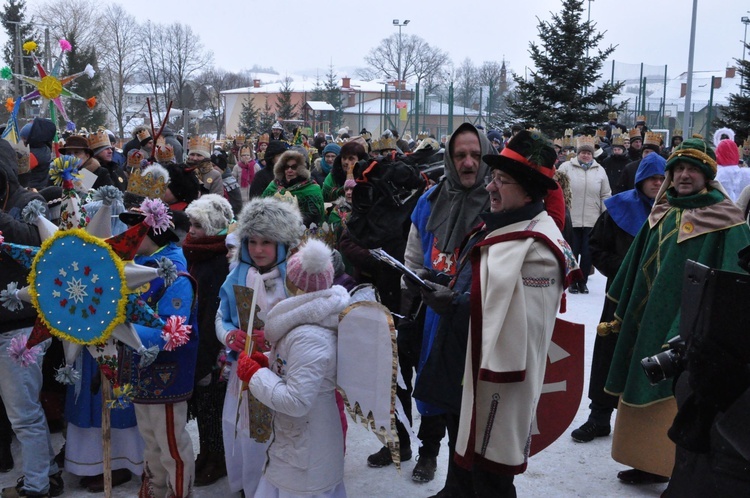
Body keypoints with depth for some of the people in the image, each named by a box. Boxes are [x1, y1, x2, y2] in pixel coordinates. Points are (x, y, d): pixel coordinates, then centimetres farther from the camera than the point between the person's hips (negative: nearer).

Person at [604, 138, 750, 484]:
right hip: (650, 321, 7)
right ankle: (652, 463, 27)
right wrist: (623, 312, 20)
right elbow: (637, 266, 17)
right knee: (645, 390, 12)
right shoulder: (662, 214, 10)